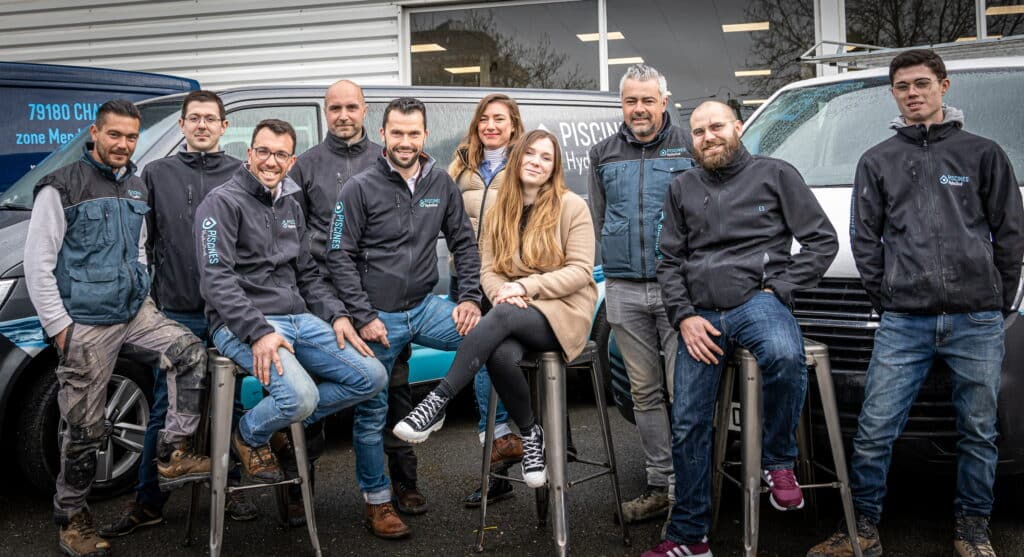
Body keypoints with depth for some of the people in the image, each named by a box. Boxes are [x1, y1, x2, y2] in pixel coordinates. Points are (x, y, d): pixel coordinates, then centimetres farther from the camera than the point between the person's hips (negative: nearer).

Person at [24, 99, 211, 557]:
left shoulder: (137, 189, 12)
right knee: (86, 430, -1)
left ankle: (172, 455, -5)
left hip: (134, 313, 6)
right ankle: (71, 518, 18)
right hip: (85, 326, -6)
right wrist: (59, 327, -12)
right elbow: (38, 265, -9)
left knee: (190, 353, -15)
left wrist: (146, 301, 12)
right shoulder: (61, 188, -8)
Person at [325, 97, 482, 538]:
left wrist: (469, 299, -2)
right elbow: (339, 257, -9)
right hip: (378, 316, -3)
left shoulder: (441, 184, 3)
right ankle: (377, 502, 22)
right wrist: (364, 316, -13)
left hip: (425, 307, 3)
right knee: (372, 413, 5)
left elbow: (463, 243, 9)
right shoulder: (360, 188, -8)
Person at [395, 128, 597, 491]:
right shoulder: (500, 211, 13)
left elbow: (581, 271, -6)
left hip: (563, 310, -3)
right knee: (501, 355, -32)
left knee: (502, 317, -35)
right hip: (515, 313, 3)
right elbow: (488, 269, 8)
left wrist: (524, 287, -16)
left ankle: (437, 403, -32)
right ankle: (531, 434, -7)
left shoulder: (571, 206, 0)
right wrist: (503, 293, -16)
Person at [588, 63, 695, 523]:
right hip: (624, 291, 4)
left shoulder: (690, 149, 4)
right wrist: (620, 262, 8)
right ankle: (659, 485, 16)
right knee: (645, 391, 8)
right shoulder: (604, 156, 15)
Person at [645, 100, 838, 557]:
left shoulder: (774, 174, 6)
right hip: (699, 315, 4)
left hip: (756, 300, -3)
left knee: (785, 356, -38)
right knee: (687, 425, 3)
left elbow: (821, 239, 3)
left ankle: (778, 461, -12)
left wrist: (780, 288, -6)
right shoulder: (682, 189, 17)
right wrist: (684, 316, 1)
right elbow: (668, 261, 15)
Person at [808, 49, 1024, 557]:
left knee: (979, 433, 9)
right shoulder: (878, 161, 11)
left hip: (977, 321, 0)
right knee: (874, 432, -2)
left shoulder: (982, 153, 8)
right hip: (903, 323, 0)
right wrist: (883, 298, 4)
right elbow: (865, 238, 10)